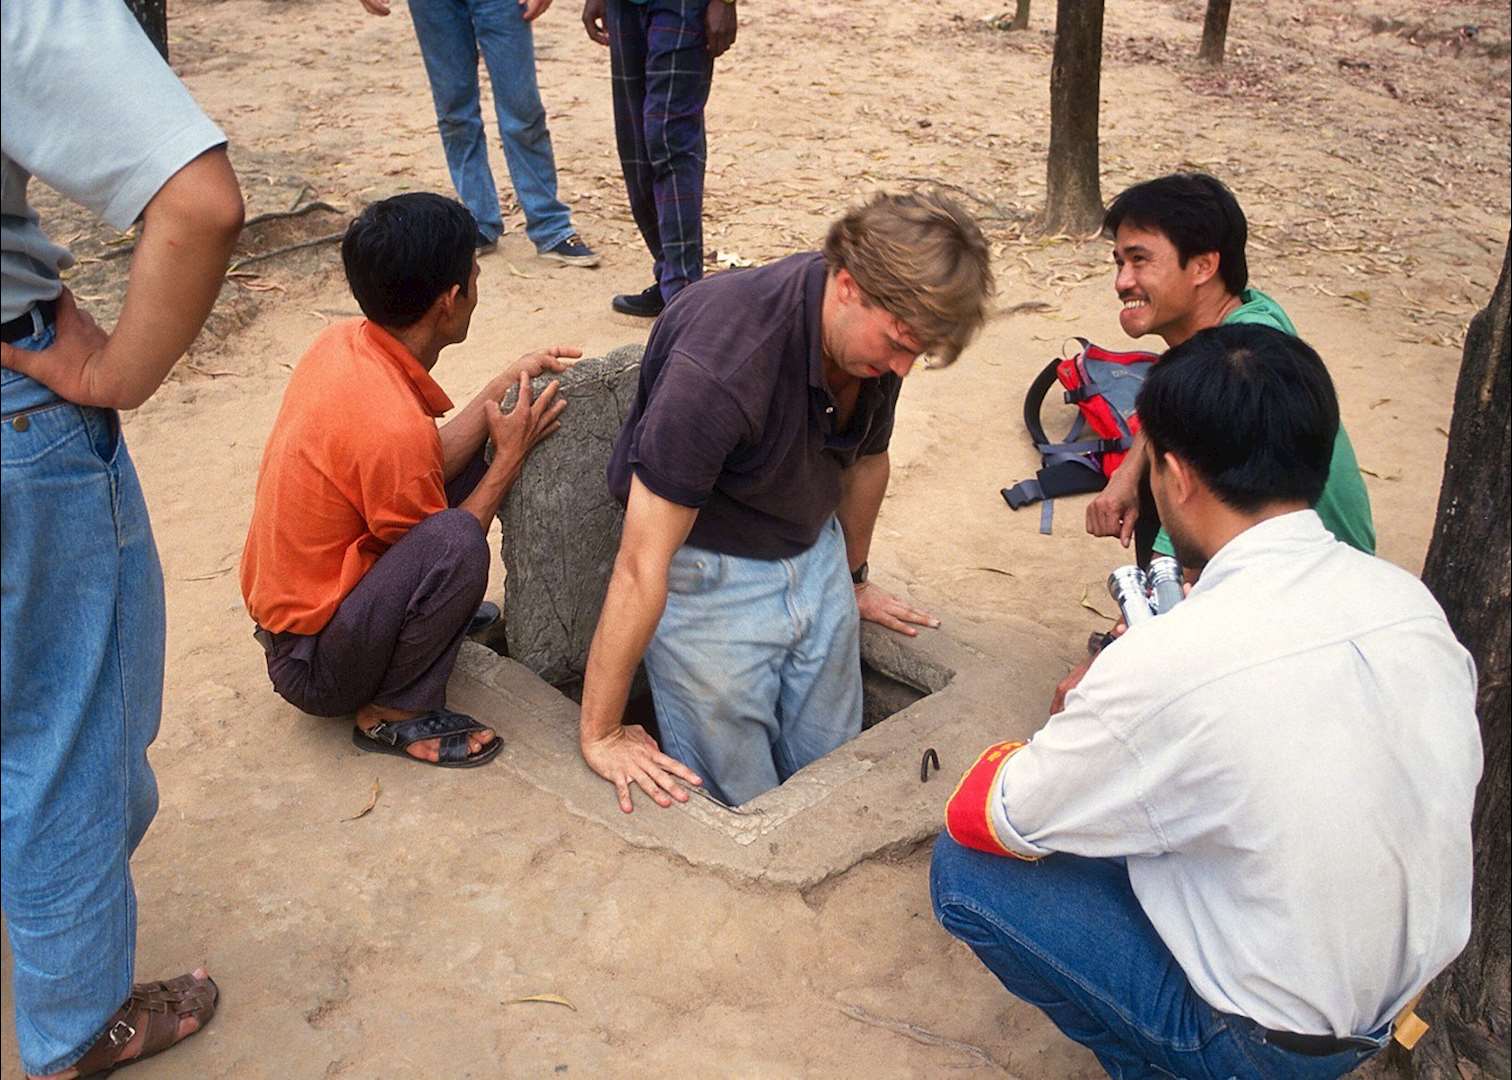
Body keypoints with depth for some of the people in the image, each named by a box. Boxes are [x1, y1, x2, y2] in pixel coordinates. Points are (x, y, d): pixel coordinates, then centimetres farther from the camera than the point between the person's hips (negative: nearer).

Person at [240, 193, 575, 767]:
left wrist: (507, 382, -1)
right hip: (309, 665, -9)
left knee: (465, 467, 10)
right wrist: (511, 456, -11)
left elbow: (428, 465, 1)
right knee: (453, 544, -34)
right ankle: (393, 713, -13)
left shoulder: (343, 341, -7)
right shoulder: (393, 426, -33)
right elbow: (444, 550, -16)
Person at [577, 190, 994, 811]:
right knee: (741, 807, 0)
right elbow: (643, 565, -30)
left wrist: (854, 580, 25)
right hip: (709, 568, -6)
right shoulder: (723, 359, -34)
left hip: (813, 549, 7)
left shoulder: (880, 329, -11)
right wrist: (600, 735, -25)